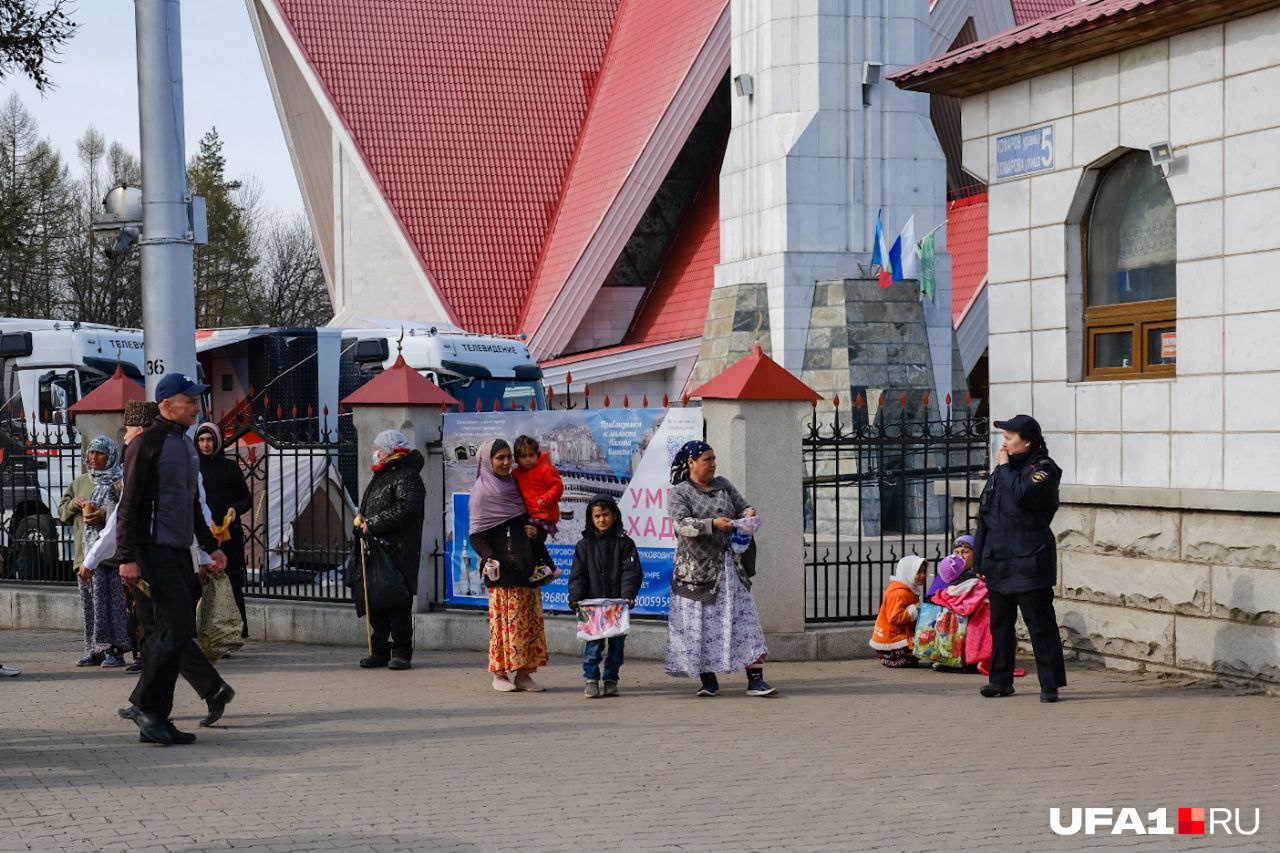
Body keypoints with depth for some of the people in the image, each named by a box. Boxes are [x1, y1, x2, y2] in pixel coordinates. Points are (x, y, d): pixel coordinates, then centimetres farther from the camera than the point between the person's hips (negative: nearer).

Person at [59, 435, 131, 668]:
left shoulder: (121, 481, -1)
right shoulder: (80, 482, 20)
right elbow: (62, 511, 24)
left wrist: (105, 515, -19)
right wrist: (74, 504, 3)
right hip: (85, 552, 6)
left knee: (112, 601, -9)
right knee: (90, 603, 6)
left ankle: (115, 650, -7)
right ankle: (95, 650, 12)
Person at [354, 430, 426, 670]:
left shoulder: (407, 477, -8)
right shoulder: (381, 476, 23)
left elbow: (406, 508, -22)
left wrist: (373, 524, -18)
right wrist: (362, 521, 12)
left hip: (398, 553, -9)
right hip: (376, 549, 9)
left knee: (398, 603, -6)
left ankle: (401, 652, -2)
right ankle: (379, 651, 15)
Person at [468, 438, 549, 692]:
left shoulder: (517, 487, 17)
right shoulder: (481, 492, 0)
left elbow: (538, 524, 23)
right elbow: (477, 535, -6)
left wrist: (537, 532, 0)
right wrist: (489, 558, -22)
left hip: (525, 566, 6)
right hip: (501, 568, -6)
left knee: (529, 619, 4)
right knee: (504, 618, -6)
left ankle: (523, 673, 9)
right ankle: (500, 674, 2)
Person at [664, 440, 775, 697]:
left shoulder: (723, 485, 13)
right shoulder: (679, 493, -2)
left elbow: (743, 506, 16)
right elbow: (682, 524, -16)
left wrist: (749, 513, -9)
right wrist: (713, 524, -29)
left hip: (730, 567, 4)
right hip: (698, 568, -3)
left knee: (744, 618, -5)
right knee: (701, 623, 0)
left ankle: (755, 679, -8)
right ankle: (708, 679, 11)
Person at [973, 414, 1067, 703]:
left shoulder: (1043, 468, -7)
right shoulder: (1002, 469, 15)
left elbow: (1022, 494, -28)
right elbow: (985, 514, 18)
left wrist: (1005, 467, -13)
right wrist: (980, 557, 15)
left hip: (1028, 562, -8)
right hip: (998, 562, 8)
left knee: (1040, 625, -5)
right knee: (1000, 624, 14)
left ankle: (1050, 684, -2)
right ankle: (1001, 679, 23)